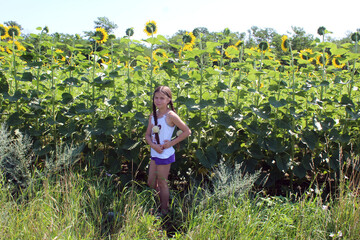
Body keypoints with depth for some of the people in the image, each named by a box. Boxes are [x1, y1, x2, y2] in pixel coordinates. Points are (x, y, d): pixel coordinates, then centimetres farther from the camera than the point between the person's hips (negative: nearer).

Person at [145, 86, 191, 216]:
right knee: (151, 183, 17)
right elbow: (147, 135, 6)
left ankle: (164, 211, 24)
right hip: (154, 153, 7)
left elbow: (187, 131, -15)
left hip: (165, 155, -7)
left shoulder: (170, 115, -16)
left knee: (162, 184, 7)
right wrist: (153, 145, -14)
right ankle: (161, 203, 37)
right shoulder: (153, 115, 5)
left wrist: (171, 143, -16)